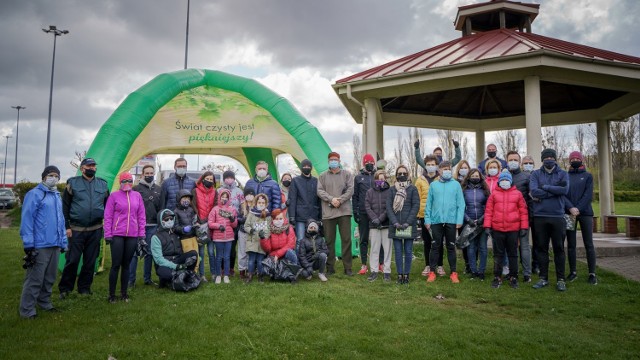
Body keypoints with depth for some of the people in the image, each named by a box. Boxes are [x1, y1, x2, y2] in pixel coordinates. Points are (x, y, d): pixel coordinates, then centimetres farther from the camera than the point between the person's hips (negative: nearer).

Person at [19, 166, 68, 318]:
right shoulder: (34, 194, -9)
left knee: (50, 277, 17)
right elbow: (27, 220, -14)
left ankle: (45, 303, 31)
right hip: (40, 246, -8)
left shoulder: (57, 196, 16)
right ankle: (27, 310, 8)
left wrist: (63, 242, 17)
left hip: (55, 245, 8)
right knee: (34, 279, -2)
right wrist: (28, 245, -18)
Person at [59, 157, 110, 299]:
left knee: (90, 261, 9)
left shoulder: (103, 185, 8)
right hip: (76, 229, -3)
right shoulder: (73, 183, 1)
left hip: (95, 230, 3)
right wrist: (66, 226, -6)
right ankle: (65, 288, 16)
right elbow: (65, 206, 0)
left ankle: (85, 287, 23)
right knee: (72, 260, -1)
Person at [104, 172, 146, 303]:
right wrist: (108, 235, -5)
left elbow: (141, 216, 9)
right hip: (117, 235, -3)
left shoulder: (137, 195, 7)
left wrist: (142, 234, 6)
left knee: (126, 264, 11)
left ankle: (124, 293, 20)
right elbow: (108, 216, -1)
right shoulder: (114, 196, -1)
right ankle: (111, 294, 12)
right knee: (116, 265, 1)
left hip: (132, 236, 3)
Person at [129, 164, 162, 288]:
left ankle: (147, 278, 20)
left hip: (153, 226, 4)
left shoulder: (158, 189, 12)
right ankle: (131, 280, 9)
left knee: (150, 252, 10)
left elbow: (161, 207, 15)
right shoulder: (136, 188, 0)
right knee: (134, 252, -1)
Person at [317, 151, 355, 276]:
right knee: (329, 240, 5)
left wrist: (340, 200, -12)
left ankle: (348, 268, 7)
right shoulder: (323, 176, 12)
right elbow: (320, 191, 1)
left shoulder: (347, 174, 10)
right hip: (328, 213, 1)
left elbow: (350, 190, 0)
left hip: (344, 211, -1)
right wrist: (331, 199, -14)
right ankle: (330, 267, 14)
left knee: (346, 239, -1)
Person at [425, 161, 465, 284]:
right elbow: (429, 204, 4)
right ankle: (432, 272, 14)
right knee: (435, 247, 6)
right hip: (436, 221, 0)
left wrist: (459, 220, -8)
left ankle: (453, 273, 18)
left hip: (451, 221, 0)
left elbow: (461, 204, -1)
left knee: (451, 247, 9)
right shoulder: (434, 185, 5)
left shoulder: (456, 185, 3)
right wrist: (427, 219, -1)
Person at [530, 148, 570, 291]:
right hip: (540, 216, 0)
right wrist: (555, 190, -9)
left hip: (557, 216, 0)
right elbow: (534, 191, -11)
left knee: (559, 248, 5)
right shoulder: (536, 174, 6)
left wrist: (545, 187, -10)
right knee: (541, 248, 7)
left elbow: (565, 190, -12)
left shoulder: (563, 174, 7)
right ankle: (543, 278, 17)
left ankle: (561, 279, 14)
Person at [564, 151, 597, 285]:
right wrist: (571, 208, -16)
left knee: (588, 244, -1)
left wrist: (578, 209, -15)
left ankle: (592, 274, 3)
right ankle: (573, 272, 12)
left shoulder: (588, 176, 8)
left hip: (585, 213, -1)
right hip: (569, 214, 1)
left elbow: (588, 195, -3)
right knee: (571, 244, 4)